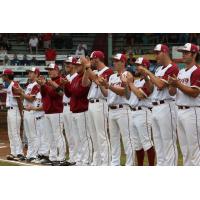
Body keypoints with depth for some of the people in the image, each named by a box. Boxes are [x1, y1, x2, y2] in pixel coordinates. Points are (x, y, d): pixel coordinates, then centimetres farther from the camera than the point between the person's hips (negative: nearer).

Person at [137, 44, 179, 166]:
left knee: (168, 142, -7)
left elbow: (160, 85, -20)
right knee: (158, 142, 13)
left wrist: (148, 72, -10)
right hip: (155, 107, 10)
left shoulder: (173, 68, -10)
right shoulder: (158, 69, 19)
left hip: (166, 107, -10)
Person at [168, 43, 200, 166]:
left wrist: (178, 84, -20)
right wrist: (172, 85, -7)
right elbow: (172, 93, 14)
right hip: (180, 111, 9)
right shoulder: (181, 72, 18)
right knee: (184, 148, 13)